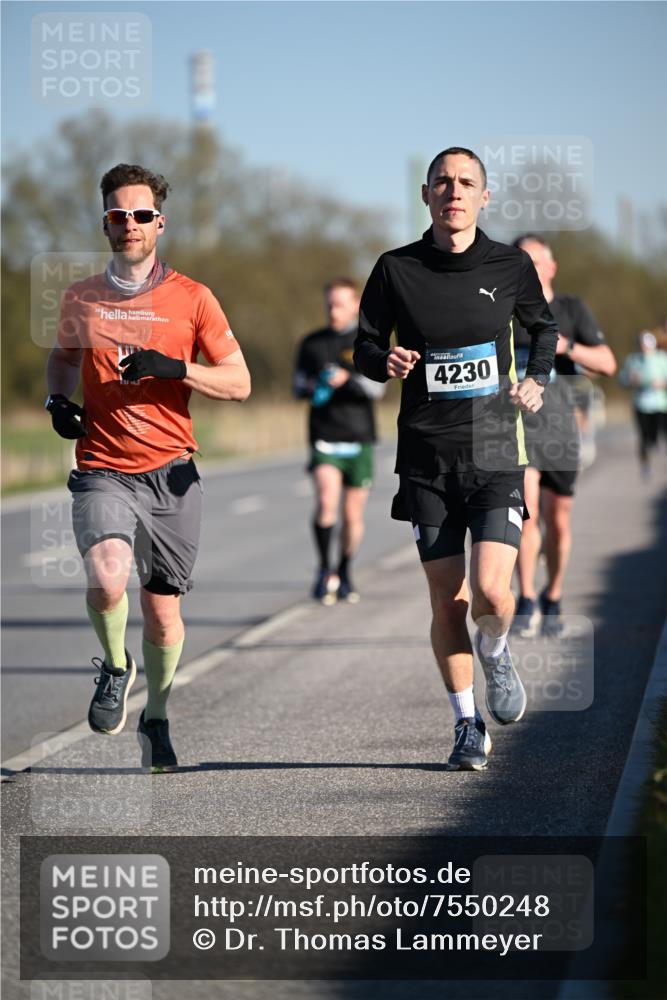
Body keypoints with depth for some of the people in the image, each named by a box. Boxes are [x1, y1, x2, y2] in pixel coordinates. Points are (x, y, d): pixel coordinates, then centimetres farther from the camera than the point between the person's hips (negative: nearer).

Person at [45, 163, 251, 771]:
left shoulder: (191, 298, 0)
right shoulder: (81, 299, 6)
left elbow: (238, 383, 1)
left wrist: (170, 367, -14)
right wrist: (58, 399, 6)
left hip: (171, 474, 0)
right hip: (102, 473, 0)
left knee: (163, 611, 6)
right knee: (108, 579, -26)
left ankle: (156, 718, 31)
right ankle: (116, 668, 5)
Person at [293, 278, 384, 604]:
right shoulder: (312, 343, 9)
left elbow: (377, 387, -8)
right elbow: (297, 386, 16)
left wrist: (347, 379, -26)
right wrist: (310, 387, -8)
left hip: (359, 437, 0)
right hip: (324, 434, 0)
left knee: (353, 515, 6)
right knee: (326, 502, -21)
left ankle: (344, 574, 25)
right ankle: (324, 569, -8)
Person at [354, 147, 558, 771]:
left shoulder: (511, 267, 3)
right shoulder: (396, 270, 0)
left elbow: (542, 326, 22)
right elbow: (365, 346, 9)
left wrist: (536, 380, 6)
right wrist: (385, 361, -12)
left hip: (495, 450, -1)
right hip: (427, 456, 1)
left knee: (490, 590, -15)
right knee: (446, 602, 2)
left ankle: (496, 656, 20)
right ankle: (468, 727, 19)